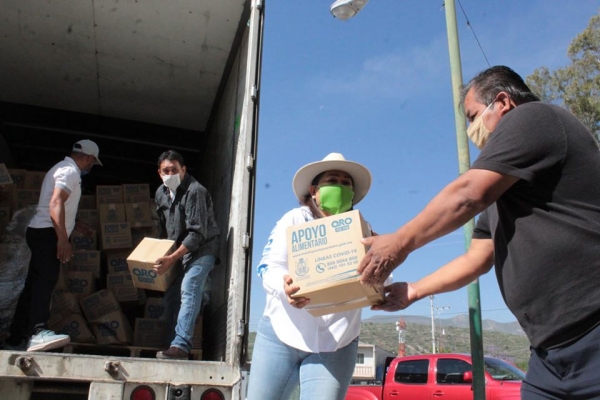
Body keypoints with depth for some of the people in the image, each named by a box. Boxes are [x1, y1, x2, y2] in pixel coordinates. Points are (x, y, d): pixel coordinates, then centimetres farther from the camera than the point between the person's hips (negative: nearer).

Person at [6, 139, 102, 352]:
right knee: (46, 280, -21)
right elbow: (56, 203, -23)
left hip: (41, 232, 10)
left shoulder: (62, 168, 23)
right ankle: (38, 332, -31)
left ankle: (17, 338, 13)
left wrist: (78, 226, 47)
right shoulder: (70, 171, -9)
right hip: (47, 233, -10)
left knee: (34, 284, 9)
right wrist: (63, 239, -29)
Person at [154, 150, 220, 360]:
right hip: (178, 250, 8)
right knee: (171, 295, 4)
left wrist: (172, 258, -25)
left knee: (189, 287, -25)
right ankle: (174, 345, 13)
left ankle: (181, 345, -31)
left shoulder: (195, 191, -19)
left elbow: (197, 233, -23)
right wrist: (163, 253, 9)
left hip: (202, 248, -8)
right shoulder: (161, 193, 7)